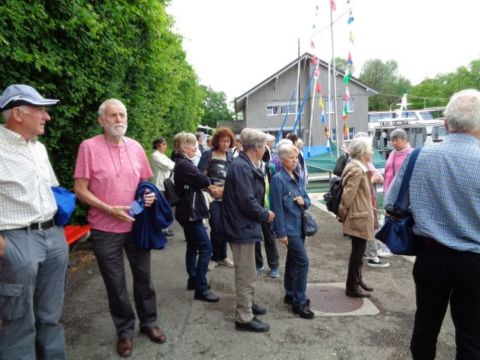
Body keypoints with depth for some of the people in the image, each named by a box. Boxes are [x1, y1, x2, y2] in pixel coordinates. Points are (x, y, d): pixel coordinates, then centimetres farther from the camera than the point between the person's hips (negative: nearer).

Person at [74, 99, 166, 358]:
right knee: (116, 284, 10)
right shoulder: (89, 147, -11)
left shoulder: (135, 147, 2)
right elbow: (80, 190, -11)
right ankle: (125, 331, 30)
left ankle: (148, 322, 36)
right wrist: (110, 209, -20)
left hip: (137, 226, 4)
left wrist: (150, 195, -8)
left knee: (143, 277, 16)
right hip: (106, 230, -3)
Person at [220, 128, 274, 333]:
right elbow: (248, 202, -27)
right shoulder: (241, 167, -23)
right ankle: (244, 318, 15)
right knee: (246, 275, 2)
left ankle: (246, 304, 42)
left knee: (246, 272, 25)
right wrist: (265, 215, -12)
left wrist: (262, 213, 5)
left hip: (243, 225, 11)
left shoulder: (246, 165, 9)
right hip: (242, 227, -11)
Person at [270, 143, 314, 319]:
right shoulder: (278, 179, -14)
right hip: (289, 227, -7)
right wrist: (281, 232, -17)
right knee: (303, 262, -8)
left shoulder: (299, 178, 8)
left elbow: (307, 199, 16)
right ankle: (300, 302, 3)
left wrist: (304, 201, -9)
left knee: (293, 260, 16)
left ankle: (290, 295, 30)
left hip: (299, 225, 7)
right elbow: (277, 207, -16)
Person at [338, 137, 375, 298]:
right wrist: (342, 213, -14)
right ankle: (352, 287, 12)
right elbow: (347, 195, -23)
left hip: (361, 215, 10)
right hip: (358, 217, -10)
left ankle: (357, 281, 34)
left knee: (358, 251, 20)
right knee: (357, 251, 0)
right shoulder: (356, 170, -21)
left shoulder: (357, 168, 12)